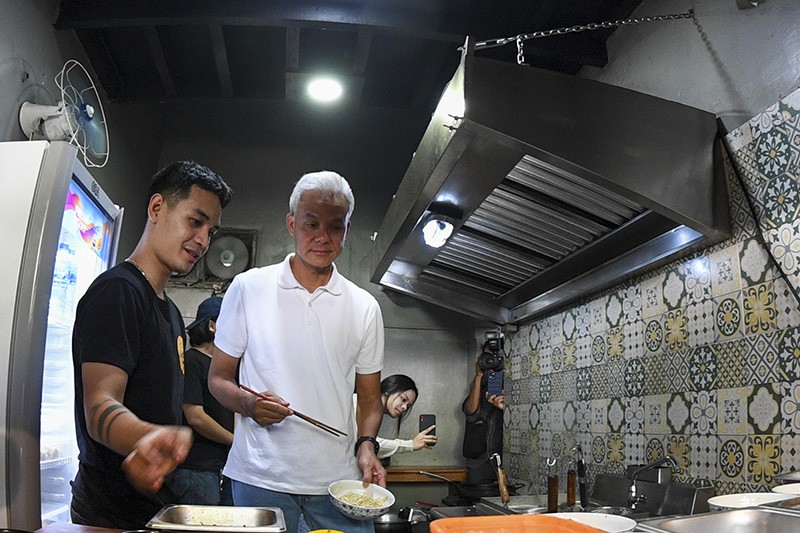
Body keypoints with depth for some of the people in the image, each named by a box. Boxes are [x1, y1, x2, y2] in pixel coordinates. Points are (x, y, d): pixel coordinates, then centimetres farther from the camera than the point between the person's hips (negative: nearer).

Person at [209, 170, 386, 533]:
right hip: (260, 476, -1)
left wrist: (366, 445, -8)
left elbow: (370, 397, 11)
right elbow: (218, 377, 6)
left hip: (339, 478, 2)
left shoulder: (364, 307, 6)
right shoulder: (248, 288, 0)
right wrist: (248, 404, -15)